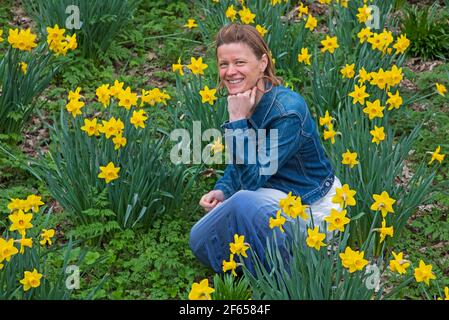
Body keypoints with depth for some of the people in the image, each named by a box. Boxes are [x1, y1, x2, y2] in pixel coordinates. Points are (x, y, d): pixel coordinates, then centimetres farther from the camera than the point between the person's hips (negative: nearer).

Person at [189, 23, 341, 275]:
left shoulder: (288, 111, -27)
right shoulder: (243, 101, -4)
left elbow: (252, 179, -26)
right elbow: (240, 163, 12)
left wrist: (238, 121, -28)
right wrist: (222, 190, -8)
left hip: (311, 208, -7)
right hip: (276, 195, 8)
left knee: (243, 201, -35)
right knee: (200, 241, -6)